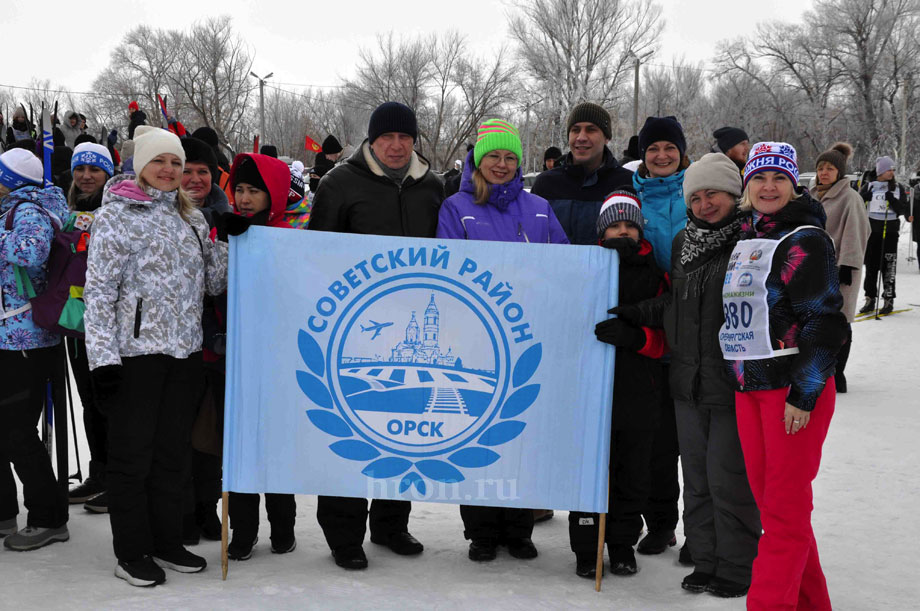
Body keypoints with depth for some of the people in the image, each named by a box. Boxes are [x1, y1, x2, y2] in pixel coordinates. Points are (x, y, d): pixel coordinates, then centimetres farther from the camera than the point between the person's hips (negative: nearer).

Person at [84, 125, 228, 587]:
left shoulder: (191, 217, 14)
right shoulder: (117, 214, -5)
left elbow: (214, 282, 15)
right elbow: (99, 290, -10)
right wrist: (102, 357, -17)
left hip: (184, 352, 6)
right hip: (136, 352, -6)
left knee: (172, 453, 13)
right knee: (132, 455, 2)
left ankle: (167, 543, 24)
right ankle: (132, 553, 13)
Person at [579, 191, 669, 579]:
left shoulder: (656, 276, 6)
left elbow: (663, 340, 0)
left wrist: (633, 335, -23)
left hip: (640, 390, 1)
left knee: (633, 475, 10)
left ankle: (622, 545, 25)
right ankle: (586, 549, 14)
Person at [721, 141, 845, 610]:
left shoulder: (805, 240, -8)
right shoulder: (744, 240, 15)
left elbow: (825, 322, -13)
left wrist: (803, 394, -17)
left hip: (796, 390, -8)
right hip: (747, 389, 8)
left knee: (785, 509, -4)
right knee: (768, 501, 12)